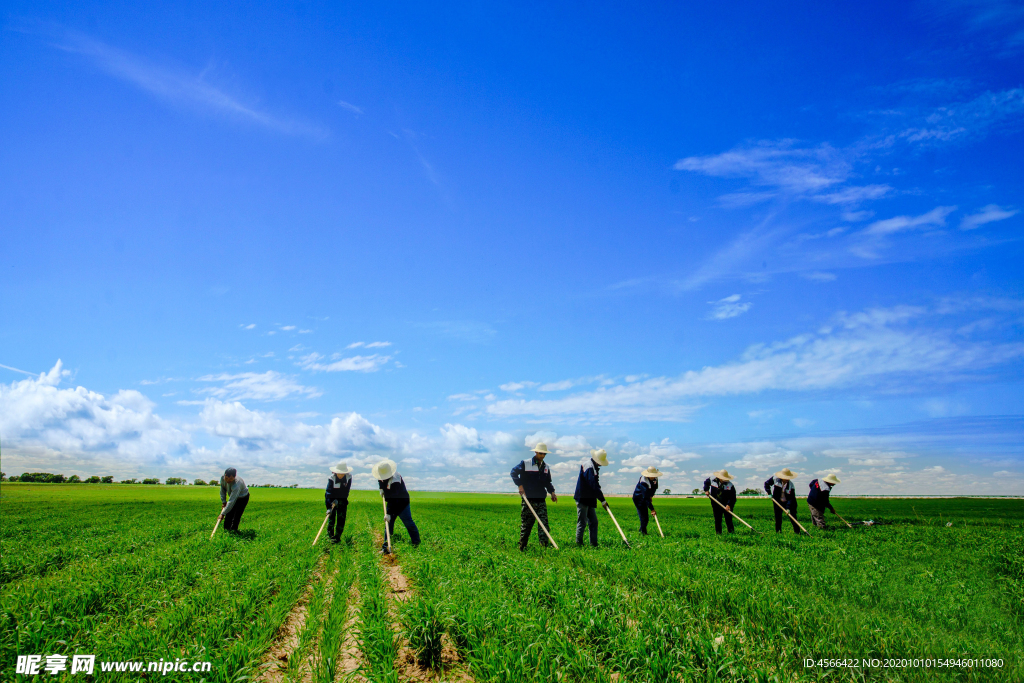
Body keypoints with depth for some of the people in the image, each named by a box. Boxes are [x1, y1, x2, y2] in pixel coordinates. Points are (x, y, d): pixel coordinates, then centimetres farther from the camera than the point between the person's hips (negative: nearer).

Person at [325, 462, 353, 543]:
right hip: (331, 499, -1)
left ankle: (337, 536, 1)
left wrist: (338, 500, -21)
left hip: (342, 500, 1)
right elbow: (328, 493, -27)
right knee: (331, 516, 0)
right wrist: (329, 507, -35)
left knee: (341, 518, -5)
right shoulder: (332, 478, -24)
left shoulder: (348, 477, -18)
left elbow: (346, 491, -13)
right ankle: (330, 534, 17)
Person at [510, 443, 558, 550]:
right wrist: (520, 485, -10)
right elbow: (514, 472, -1)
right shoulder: (525, 464, -1)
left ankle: (545, 545, -7)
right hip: (528, 499, -4)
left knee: (544, 523, -6)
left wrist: (552, 492, 5)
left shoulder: (546, 467, 15)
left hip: (541, 500, 4)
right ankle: (522, 547, 13)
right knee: (526, 524, 2)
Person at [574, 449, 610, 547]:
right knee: (582, 522, -6)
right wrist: (602, 500, -22)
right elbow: (594, 486, -24)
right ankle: (579, 543, -2)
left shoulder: (594, 467, 14)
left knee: (593, 522, 10)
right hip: (582, 498, -10)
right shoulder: (589, 468, -18)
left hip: (589, 499, 10)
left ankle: (594, 544, 14)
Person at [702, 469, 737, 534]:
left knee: (728, 517, -1)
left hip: (726, 504, -2)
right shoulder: (712, 479, -9)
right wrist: (706, 490, 1)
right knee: (717, 517, 5)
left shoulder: (730, 485, -17)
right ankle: (718, 531, 12)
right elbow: (706, 482, 14)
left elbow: (732, 497, -17)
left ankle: (731, 531, 7)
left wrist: (729, 504, -29)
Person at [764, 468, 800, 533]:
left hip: (788, 502, -1)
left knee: (792, 516, -3)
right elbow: (767, 483, -1)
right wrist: (769, 493, -8)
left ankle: (797, 531, 5)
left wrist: (788, 508, -29)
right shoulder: (775, 479, -17)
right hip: (778, 501, 1)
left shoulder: (791, 485, -19)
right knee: (778, 517, 4)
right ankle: (778, 531, 14)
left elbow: (791, 498, -21)